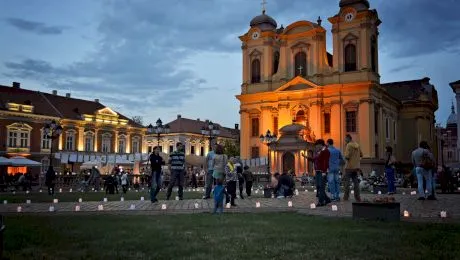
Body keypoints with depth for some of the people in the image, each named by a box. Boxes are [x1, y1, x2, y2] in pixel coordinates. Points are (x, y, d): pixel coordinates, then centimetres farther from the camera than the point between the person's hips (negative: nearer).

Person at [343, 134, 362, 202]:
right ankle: (357, 197, 8)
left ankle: (346, 197, 1)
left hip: (349, 166, -7)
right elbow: (361, 155, 16)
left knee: (346, 181, 1)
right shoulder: (357, 145, 10)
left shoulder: (349, 145, -13)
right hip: (356, 166, 7)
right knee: (355, 181, 9)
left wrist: (345, 156, 1)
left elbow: (347, 156, -20)